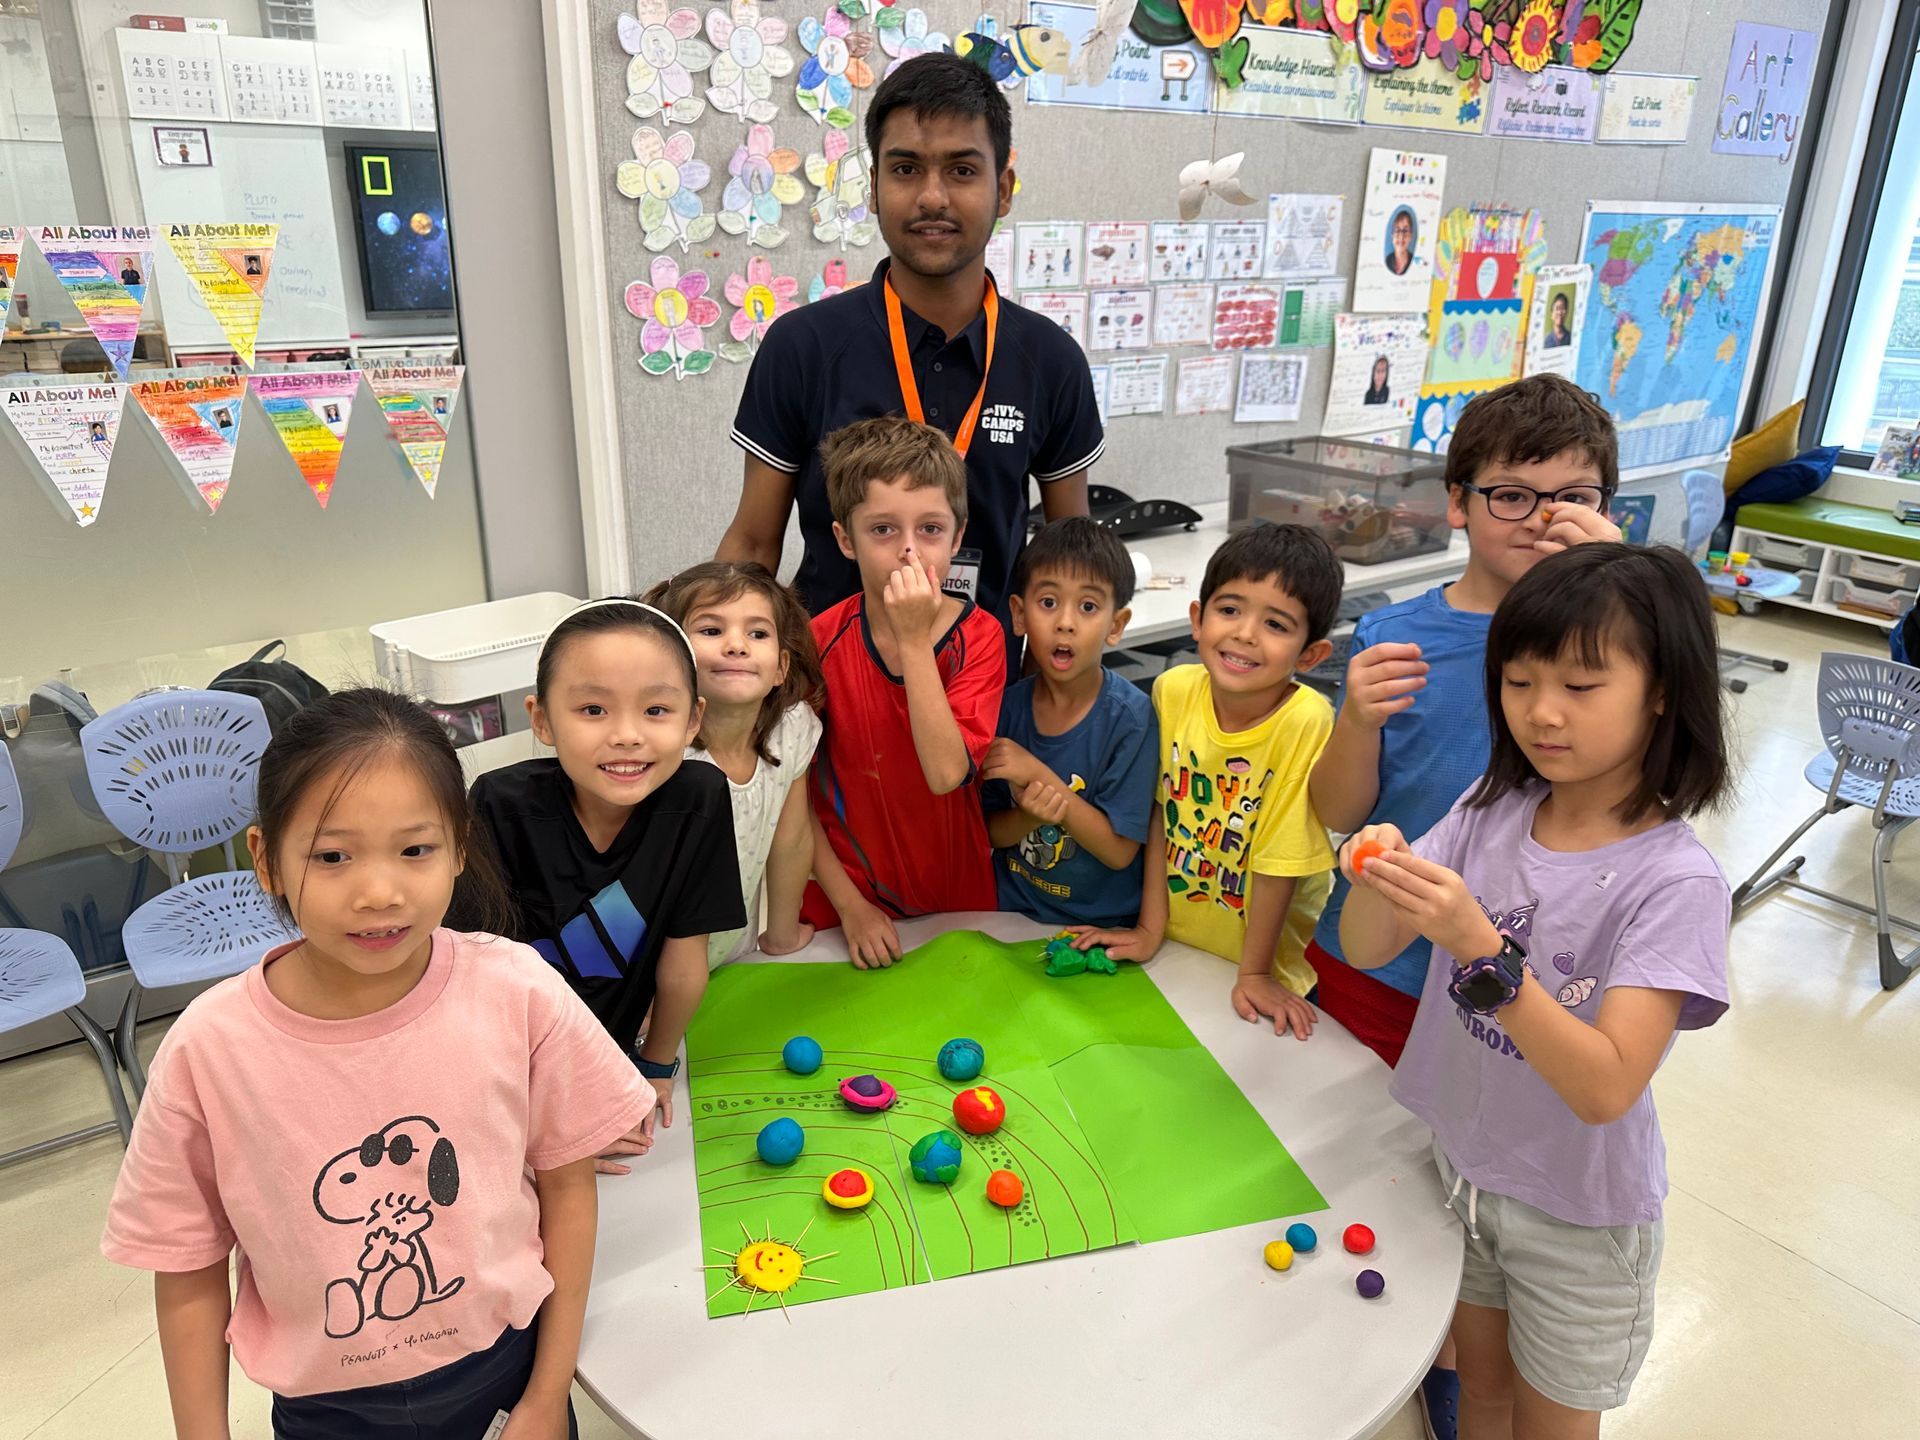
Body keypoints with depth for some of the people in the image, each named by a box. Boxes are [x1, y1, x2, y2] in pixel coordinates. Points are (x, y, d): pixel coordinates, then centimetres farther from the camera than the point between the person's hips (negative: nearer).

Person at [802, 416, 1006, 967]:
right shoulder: (819, 642, -11)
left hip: (957, 902, 1)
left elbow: (947, 773, -24)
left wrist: (915, 640, -25)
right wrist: (850, 905, -9)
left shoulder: (979, 637, -11)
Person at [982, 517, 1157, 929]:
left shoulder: (1130, 716, -13)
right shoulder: (1009, 705, -3)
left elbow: (1119, 850, -12)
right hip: (1013, 913, 2)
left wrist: (1039, 775, -19)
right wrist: (1029, 816, -18)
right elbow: (991, 831, 4)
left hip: (1104, 926, -2)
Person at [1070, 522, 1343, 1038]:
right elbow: (1160, 813, -3)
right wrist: (1150, 929, -1)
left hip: (1263, 962, -3)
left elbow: (1280, 859, -18)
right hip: (1173, 949, 3)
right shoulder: (1174, 690, -11)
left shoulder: (1304, 722, -23)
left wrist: (1254, 975, -11)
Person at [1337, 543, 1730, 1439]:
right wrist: (1380, 881, -32)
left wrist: (1482, 949, -42)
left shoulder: (1673, 882, -25)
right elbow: (1366, 950, -11)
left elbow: (1605, 1088, -31)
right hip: (1459, 1164, 4)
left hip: (1575, 1213, -4)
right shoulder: (1493, 810, -11)